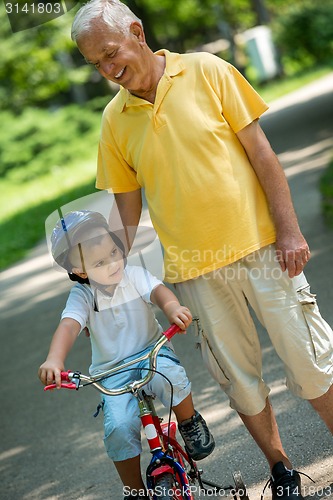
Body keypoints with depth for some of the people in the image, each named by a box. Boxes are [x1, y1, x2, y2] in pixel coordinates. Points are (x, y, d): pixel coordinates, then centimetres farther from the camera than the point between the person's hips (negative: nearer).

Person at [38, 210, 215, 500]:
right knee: (119, 427, -21)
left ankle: (191, 424, -5)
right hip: (113, 373, 0)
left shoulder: (134, 275, -8)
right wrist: (54, 360, -47)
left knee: (168, 374, -36)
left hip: (152, 352, 0)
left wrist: (173, 308, -50)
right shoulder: (82, 296, -10)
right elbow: (68, 326, -27)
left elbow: (158, 291, -25)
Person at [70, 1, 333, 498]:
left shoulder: (206, 71, -4)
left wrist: (289, 229, -9)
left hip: (260, 247, -2)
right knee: (240, 380, 11)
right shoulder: (114, 120, 3)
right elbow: (127, 207, 9)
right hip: (195, 270, 2)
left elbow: (260, 151, -4)